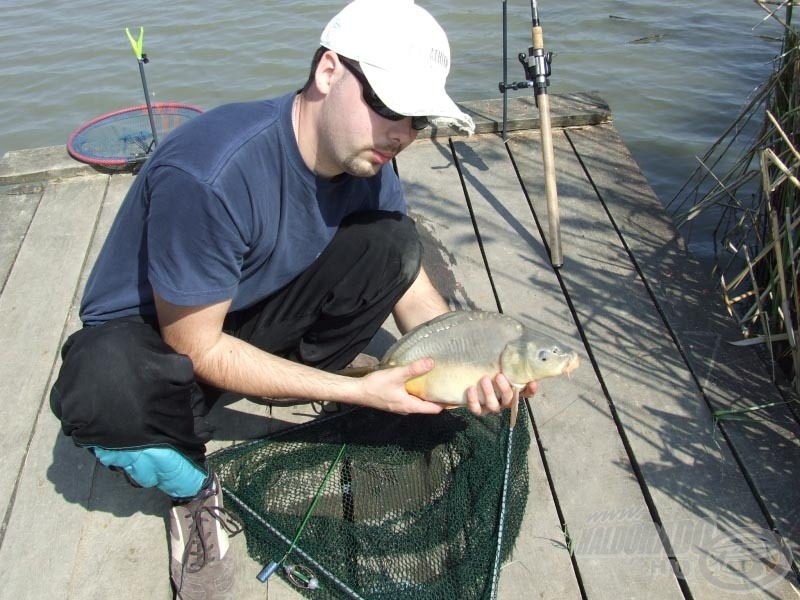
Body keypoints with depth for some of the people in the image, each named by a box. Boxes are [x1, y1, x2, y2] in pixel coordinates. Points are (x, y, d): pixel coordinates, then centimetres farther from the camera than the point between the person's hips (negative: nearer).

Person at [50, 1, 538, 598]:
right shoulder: (210, 173, -35)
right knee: (104, 393, -40)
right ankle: (193, 491, -5)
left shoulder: (366, 161, -12)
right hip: (148, 331, -5)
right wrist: (356, 390, -27)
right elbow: (196, 349, -27)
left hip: (256, 310, 5)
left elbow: (414, 291, -1)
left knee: (391, 243, -14)